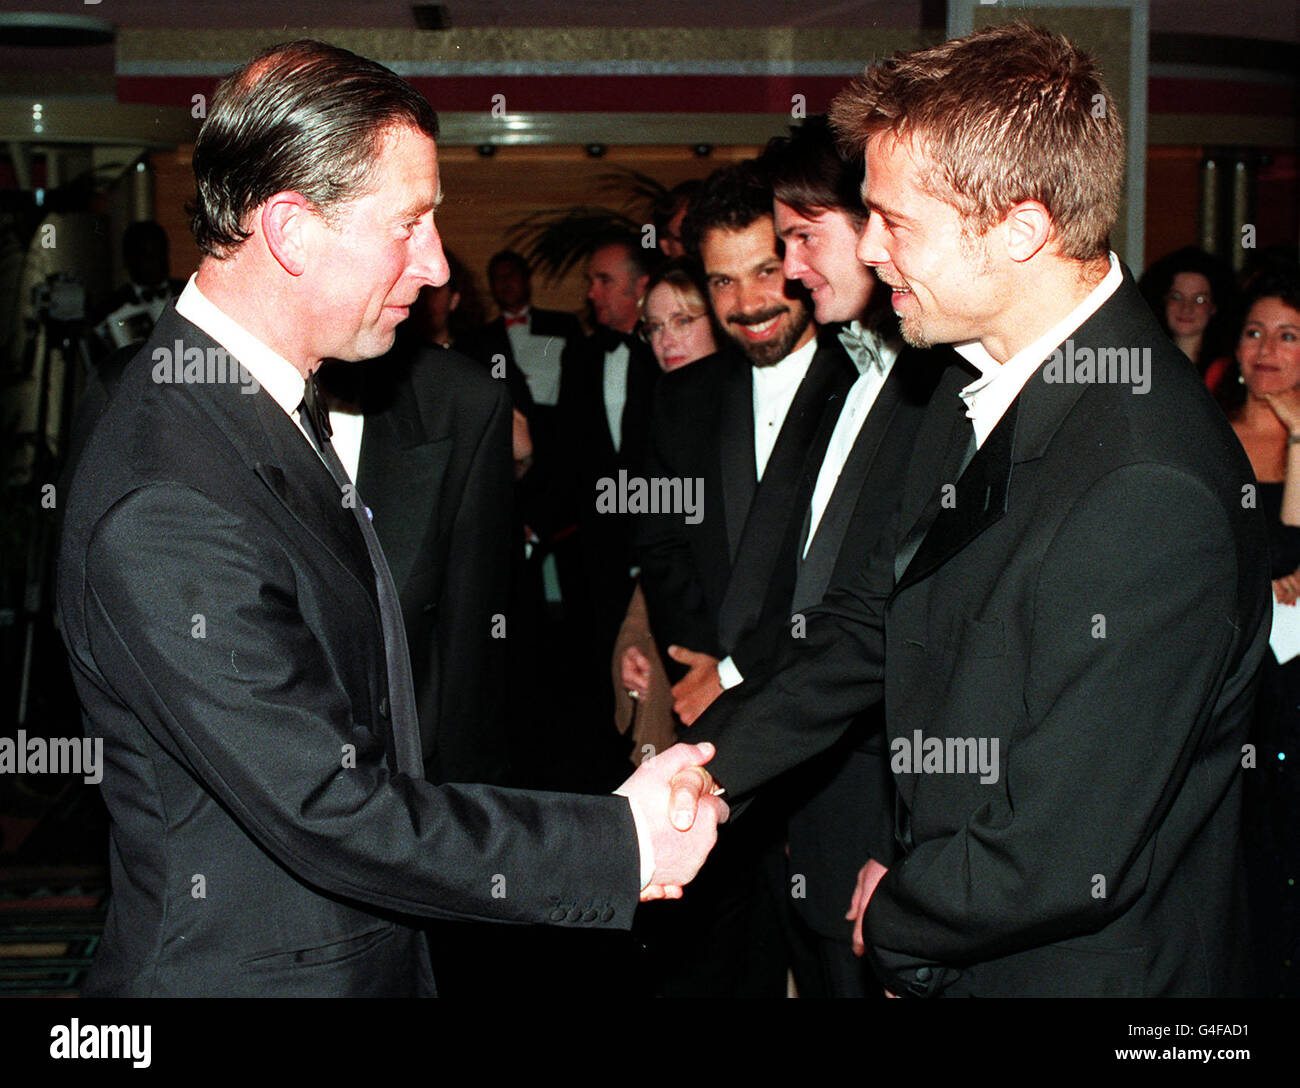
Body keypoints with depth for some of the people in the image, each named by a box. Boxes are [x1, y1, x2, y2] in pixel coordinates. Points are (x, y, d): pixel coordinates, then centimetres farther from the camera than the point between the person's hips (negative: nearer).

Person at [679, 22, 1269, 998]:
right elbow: (877, 616, 8)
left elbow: (1065, 860, -27)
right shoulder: (976, 390, -2)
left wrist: (897, 916, -9)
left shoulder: (1152, 493, -31)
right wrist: (708, 763, 1)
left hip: (1075, 967, -7)